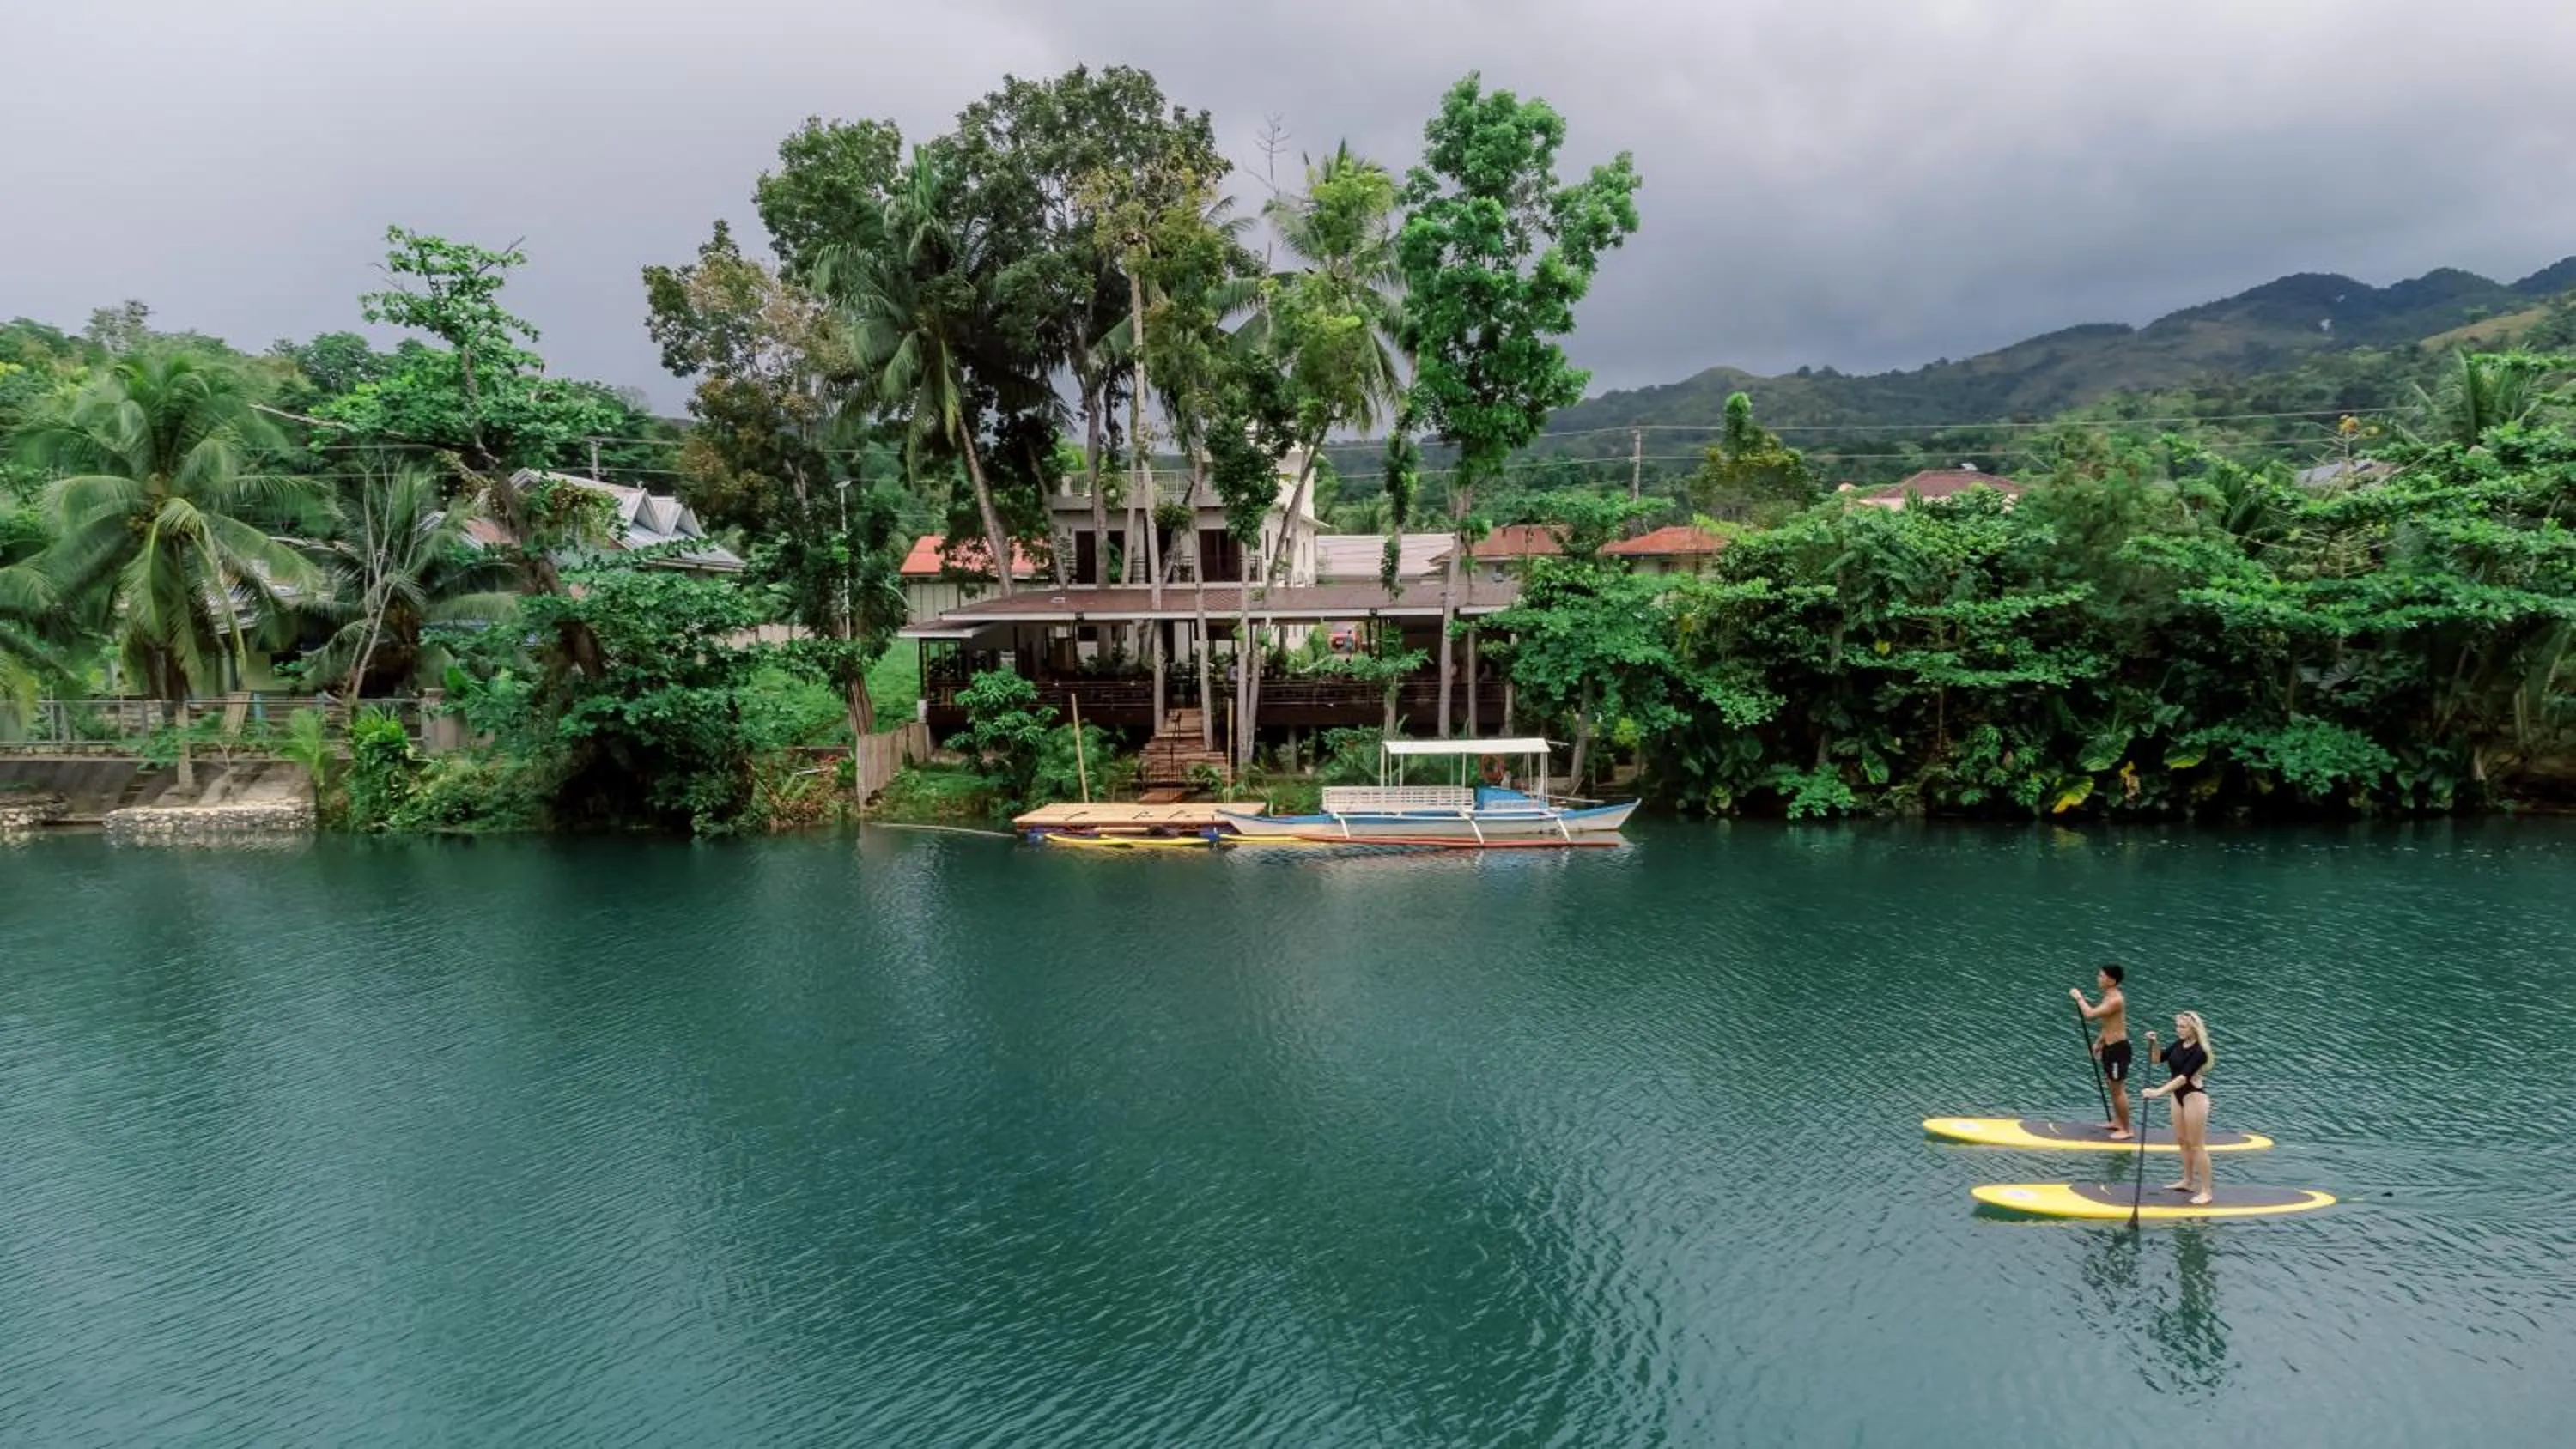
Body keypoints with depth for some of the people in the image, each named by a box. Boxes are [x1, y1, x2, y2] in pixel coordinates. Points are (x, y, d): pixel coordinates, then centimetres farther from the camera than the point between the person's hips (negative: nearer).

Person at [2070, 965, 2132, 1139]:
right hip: (2110, 1046, 10)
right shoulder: (2110, 997, 8)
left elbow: (2090, 1014, -31)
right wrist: (2099, 1042, 22)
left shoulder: (2115, 1000, -24)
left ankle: (2125, 1130, 7)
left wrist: (2078, 997, -18)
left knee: (2118, 1089, -2)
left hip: (2118, 1048, -10)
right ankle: (2117, 1121, 33)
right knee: (2113, 1087, 20)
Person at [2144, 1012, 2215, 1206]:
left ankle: (2206, 1191, 4)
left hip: (2194, 1097, -9)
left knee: (2197, 1145, -3)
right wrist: (2152, 1043, -6)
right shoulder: (2179, 1044, 2)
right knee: (2182, 1141, 19)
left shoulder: (2199, 1051, -22)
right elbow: (2158, 1058, 13)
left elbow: (2184, 1077, -30)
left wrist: (2159, 1092, -35)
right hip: (2178, 1096, 9)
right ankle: (2188, 1181, 33)